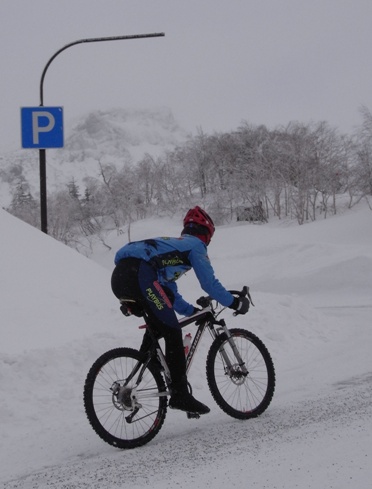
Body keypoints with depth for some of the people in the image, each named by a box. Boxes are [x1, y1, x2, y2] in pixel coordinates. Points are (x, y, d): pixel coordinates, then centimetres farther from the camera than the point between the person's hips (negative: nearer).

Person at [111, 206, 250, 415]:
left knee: (158, 326, 26)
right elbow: (210, 283, 8)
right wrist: (235, 303, 18)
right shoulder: (195, 245, 15)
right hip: (138, 274, -9)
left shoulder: (173, 244, 39)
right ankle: (180, 394, -7)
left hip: (119, 277, 9)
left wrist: (193, 311, 43)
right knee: (172, 331, -4)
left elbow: (168, 294, 41)